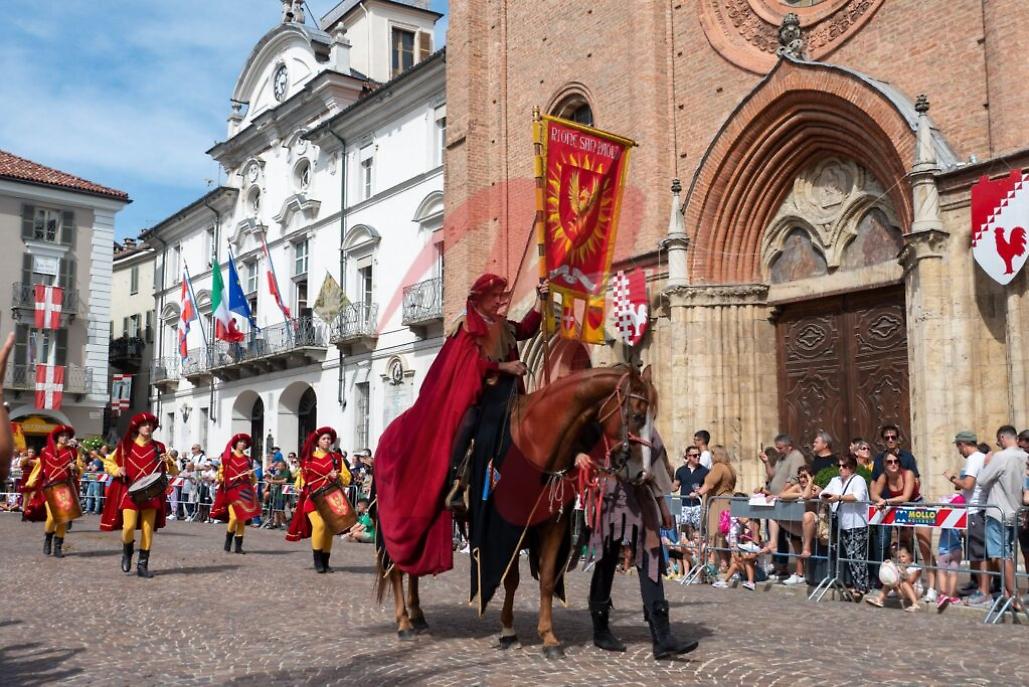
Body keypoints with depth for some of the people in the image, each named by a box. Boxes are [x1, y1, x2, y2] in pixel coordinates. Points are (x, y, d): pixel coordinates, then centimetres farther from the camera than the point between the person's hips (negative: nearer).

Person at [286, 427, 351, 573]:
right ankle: (317, 561, -11)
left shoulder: (336, 458, 11)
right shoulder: (309, 458, 10)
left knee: (329, 529, 1)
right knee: (319, 524, -21)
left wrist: (337, 476, -13)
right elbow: (302, 475, 19)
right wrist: (300, 486, 0)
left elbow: (347, 478, 6)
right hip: (313, 498, -2)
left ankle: (325, 562, 12)